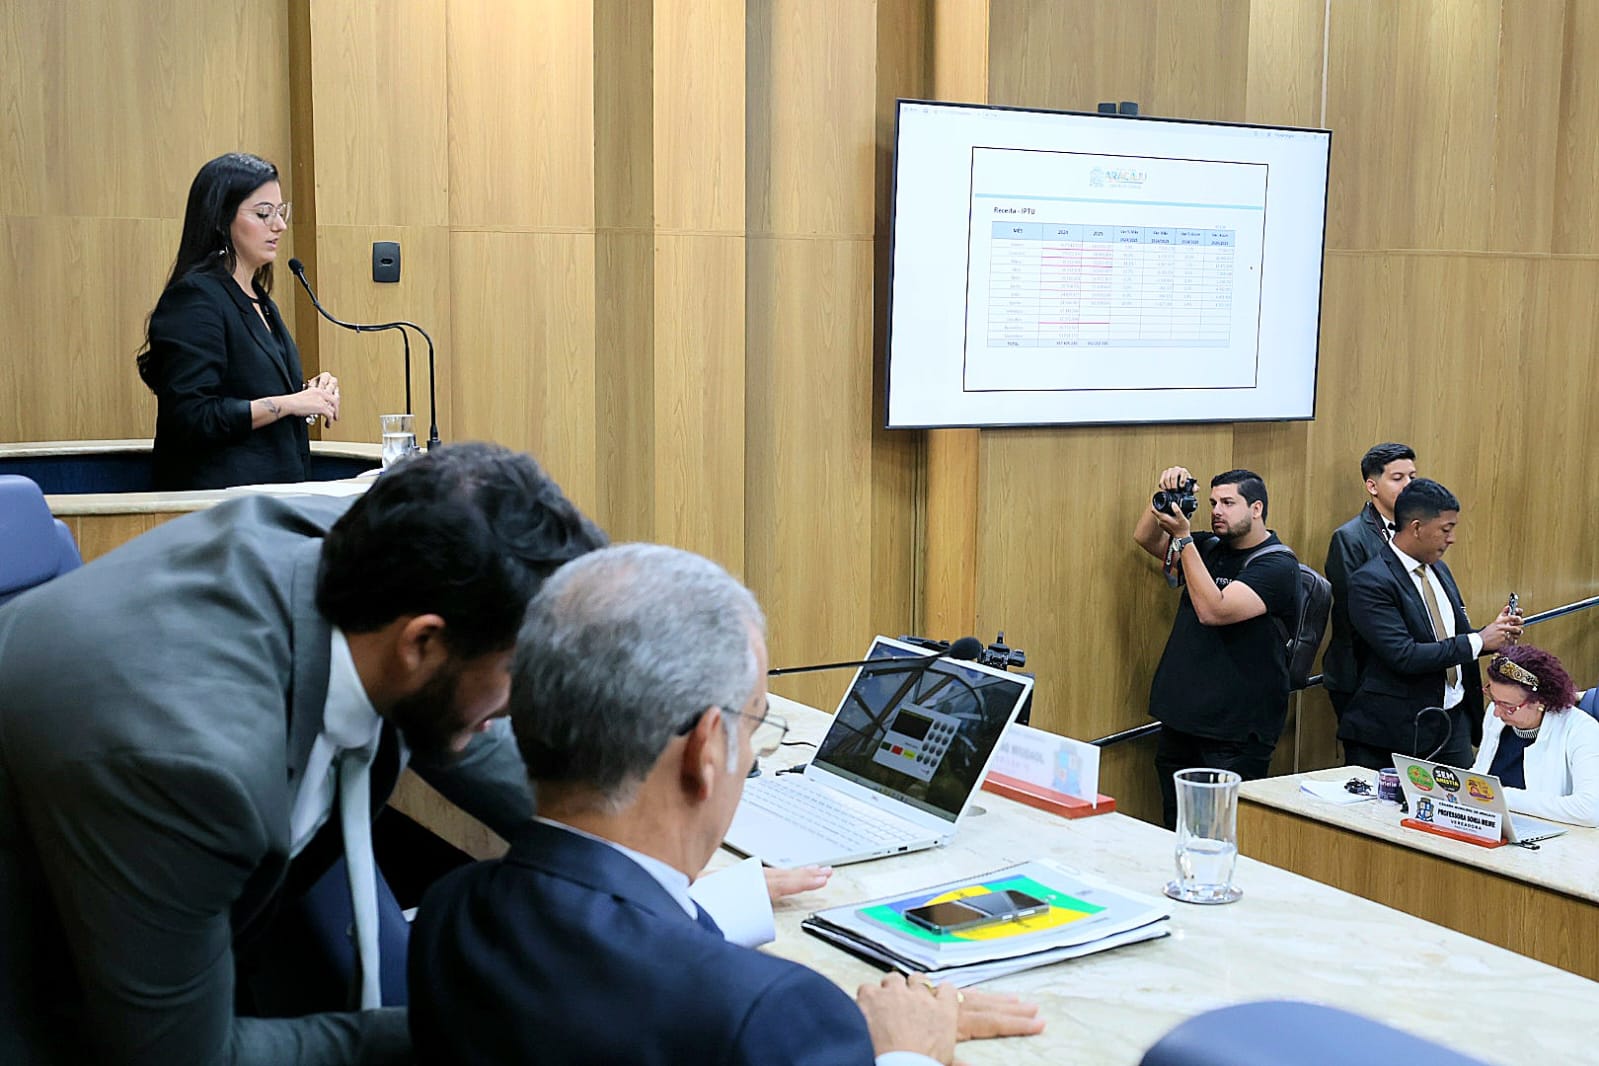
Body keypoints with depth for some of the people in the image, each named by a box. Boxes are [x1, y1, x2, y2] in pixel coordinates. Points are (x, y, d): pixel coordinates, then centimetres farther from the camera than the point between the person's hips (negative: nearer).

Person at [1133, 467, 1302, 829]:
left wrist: (1183, 537, -23)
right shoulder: (1210, 548, 11)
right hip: (1179, 721, 7)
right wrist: (1166, 494, -6)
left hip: (1236, 734, -7)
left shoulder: (1277, 565, -11)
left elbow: (1213, 611, -23)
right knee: (1176, 831, 12)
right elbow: (1145, 538, 11)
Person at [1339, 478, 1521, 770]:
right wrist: (1478, 642, -17)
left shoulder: (1439, 570, 12)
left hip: (1456, 721, 7)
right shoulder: (1371, 582, -16)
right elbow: (1404, 656, -23)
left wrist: (1496, 633, 2)